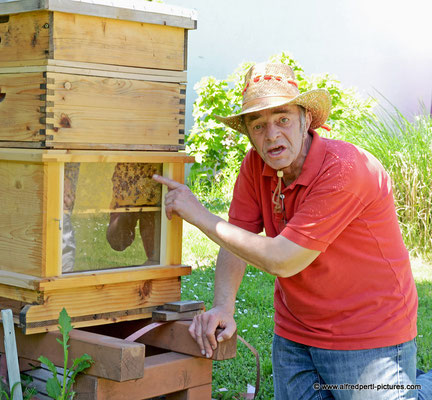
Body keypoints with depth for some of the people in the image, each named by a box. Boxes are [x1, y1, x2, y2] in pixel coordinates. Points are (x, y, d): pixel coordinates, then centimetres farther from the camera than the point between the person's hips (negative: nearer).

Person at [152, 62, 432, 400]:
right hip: (294, 338, 7)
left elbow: (283, 261, -26)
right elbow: (236, 243, 2)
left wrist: (199, 215, -19)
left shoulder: (345, 169, -26)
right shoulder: (256, 166, -3)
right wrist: (223, 308, -18)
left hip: (368, 339, -6)